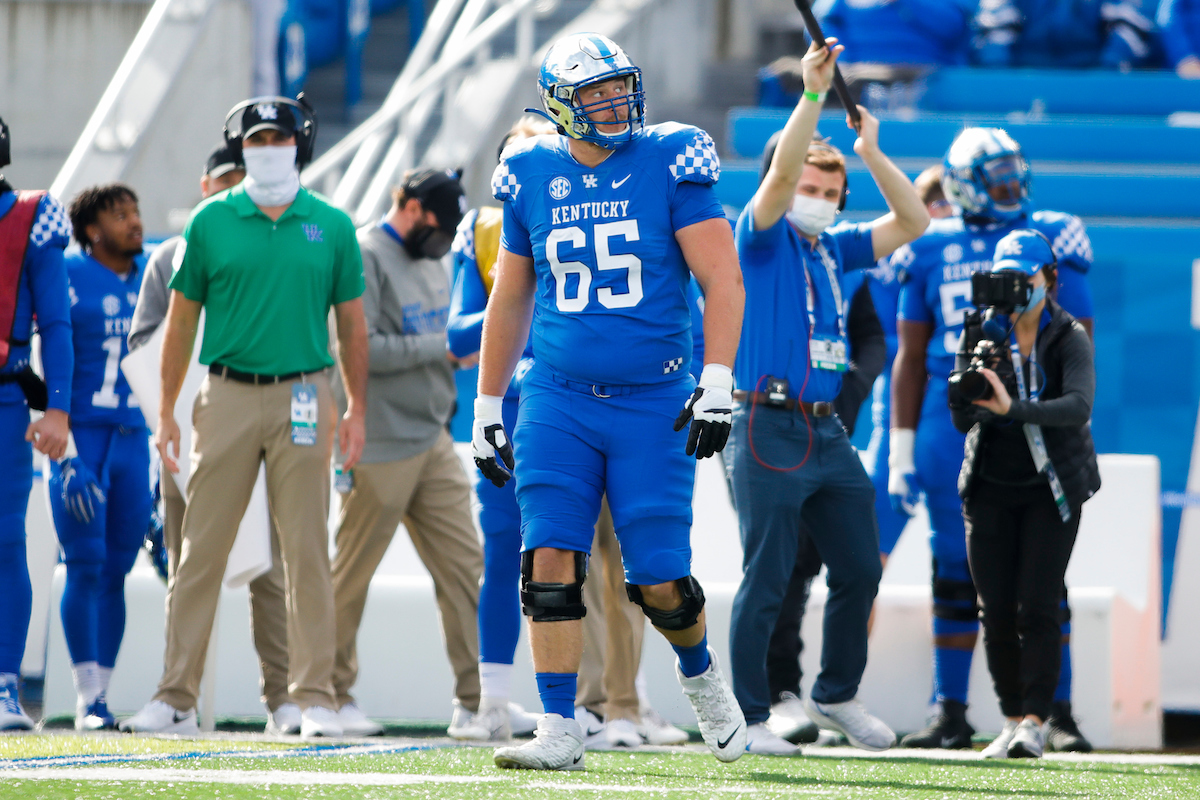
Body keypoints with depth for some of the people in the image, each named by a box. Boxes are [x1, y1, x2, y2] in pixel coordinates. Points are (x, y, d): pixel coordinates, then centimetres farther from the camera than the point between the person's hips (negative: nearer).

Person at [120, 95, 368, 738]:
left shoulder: (331, 226, 6)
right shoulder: (211, 222, 5)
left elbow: (351, 323, 11)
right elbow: (181, 320, 9)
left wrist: (357, 411, 6)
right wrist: (167, 412, 5)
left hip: (301, 397, 0)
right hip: (227, 396, 0)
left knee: (307, 552, 0)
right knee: (201, 551, -1)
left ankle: (314, 699, 5)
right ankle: (176, 698, 2)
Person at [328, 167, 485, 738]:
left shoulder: (428, 258, 17)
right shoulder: (365, 258, -12)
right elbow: (360, 348, -20)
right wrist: (442, 349, -17)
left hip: (433, 442, 9)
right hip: (380, 449, -9)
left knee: (465, 565, 2)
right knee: (350, 577, 0)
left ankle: (476, 702, 2)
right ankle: (330, 695, 11)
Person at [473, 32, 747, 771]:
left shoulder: (669, 164, -4)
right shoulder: (534, 178, 6)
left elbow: (722, 279, -7)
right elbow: (511, 300, 17)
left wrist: (717, 383, -17)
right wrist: (488, 407, 17)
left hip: (654, 403, -2)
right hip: (558, 399, 3)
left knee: (660, 582, -2)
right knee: (551, 564, -8)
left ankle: (700, 672, 29)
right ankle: (561, 731, -2)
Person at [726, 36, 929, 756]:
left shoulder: (834, 249, 16)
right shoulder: (764, 237, -2)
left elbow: (912, 222, 11)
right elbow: (781, 173, -20)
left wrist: (870, 152, 2)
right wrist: (814, 93, -25)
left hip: (828, 433, 7)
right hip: (769, 431, -7)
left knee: (860, 570, 12)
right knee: (767, 581, -6)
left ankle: (837, 696, 28)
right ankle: (749, 719, -1)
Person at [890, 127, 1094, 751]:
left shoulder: (1051, 242, 2)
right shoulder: (931, 252, 8)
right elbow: (911, 357, 12)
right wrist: (901, 451, 8)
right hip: (949, 424, 2)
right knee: (955, 571, 6)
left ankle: (1058, 713, 0)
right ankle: (950, 713, 12)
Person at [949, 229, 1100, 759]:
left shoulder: (1069, 338, -7)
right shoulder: (985, 333, 2)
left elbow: (1078, 406, -25)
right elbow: (962, 419, -5)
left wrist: (1013, 408, -40)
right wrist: (971, 369, -24)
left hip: (1051, 488, -3)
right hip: (991, 487, 3)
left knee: (1036, 608, -12)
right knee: (996, 611, -1)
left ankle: (1034, 722, -10)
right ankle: (1011, 720, 7)